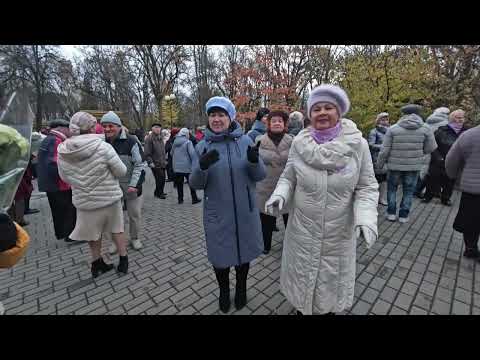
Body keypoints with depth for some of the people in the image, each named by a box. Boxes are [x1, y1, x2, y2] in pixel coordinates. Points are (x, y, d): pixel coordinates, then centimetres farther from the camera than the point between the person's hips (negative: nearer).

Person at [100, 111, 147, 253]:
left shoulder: (131, 141, -13)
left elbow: (140, 164, -13)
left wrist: (134, 185, -18)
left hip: (131, 186, -3)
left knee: (135, 214, 10)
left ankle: (135, 238, 32)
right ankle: (115, 241, 32)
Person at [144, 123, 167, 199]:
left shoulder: (161, 138, 15)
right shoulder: (149, 139, -10)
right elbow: (147, 153, -14)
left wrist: (164, 160, 20)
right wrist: (150, 162, -19)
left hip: (162, 163, 8)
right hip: (155, 164, -8)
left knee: (162, 179, 12)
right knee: (160, 179, -5)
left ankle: (158, 192, 29)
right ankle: (159, 193, 13)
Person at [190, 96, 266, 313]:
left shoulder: (245, 141, -5)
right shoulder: (202, 147, -4)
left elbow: (260, 176, -4)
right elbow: (195, 184, -5)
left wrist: (254, 161, -26)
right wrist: (202, 167, -26)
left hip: (245, 212, 1)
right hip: (217, 214, 0)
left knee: (244, 251, 19)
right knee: (219, 255, 16)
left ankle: (241, 287, 50)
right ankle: (224, 290, 48)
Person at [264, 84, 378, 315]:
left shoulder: (358, 145, -9)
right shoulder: (299, 143, -7)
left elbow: (366, 187, -5)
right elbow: (288, 178, 1)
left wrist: (366, 217, -21)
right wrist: (279, 195, -19)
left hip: (339, 233, 0)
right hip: (302, 230, 1)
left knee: (332, 281, 21)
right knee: (301, 277, 20)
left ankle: (329, 308, 53)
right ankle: (301, 309, 50)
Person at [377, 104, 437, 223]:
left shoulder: (393, 128, -8)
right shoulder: (425, 129, -4)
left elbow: (385, 150, -9)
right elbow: (430, 148, 1)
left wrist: (379, 164, 2)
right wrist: (417, 152, 20)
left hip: (395, 165, -1)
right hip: (414, 166, 1)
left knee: (392, 188, 15)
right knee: (408, 191, 13)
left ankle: (391, 213, 18)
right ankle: (403, 215, 18)